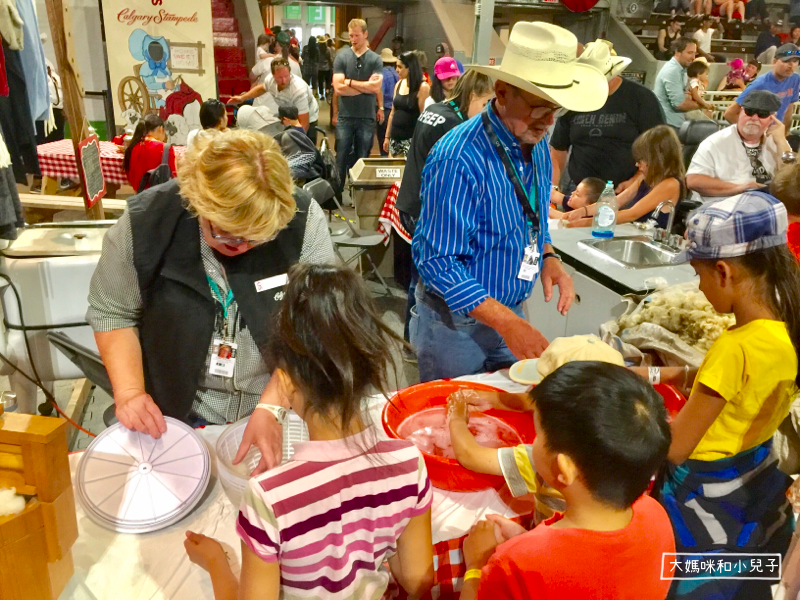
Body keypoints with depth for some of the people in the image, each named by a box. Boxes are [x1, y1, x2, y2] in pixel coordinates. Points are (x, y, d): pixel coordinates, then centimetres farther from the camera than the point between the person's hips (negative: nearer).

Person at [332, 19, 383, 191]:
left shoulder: (375, 59, 1)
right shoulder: (341, 57, 0)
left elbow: (376, 87, -12)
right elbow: (338, 88, -10)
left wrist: (350, 82, -9)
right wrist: (366, 86, -9)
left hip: (367, 117, 0)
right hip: (345, 117, 0)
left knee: (362, 161, 10)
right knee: (341, 160, 5)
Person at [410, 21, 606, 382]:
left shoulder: (537, 144, -1)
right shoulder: (458, 159, -26)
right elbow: (438, 261, -26)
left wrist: (549, 258, -5)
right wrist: (507, 322, -29)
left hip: (511, 314, 7)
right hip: (455, 321, -6)